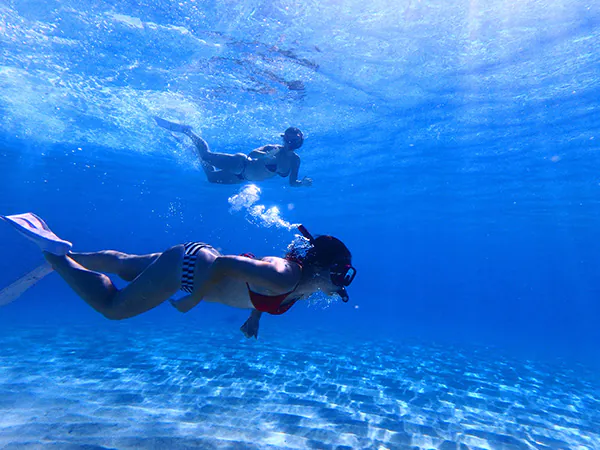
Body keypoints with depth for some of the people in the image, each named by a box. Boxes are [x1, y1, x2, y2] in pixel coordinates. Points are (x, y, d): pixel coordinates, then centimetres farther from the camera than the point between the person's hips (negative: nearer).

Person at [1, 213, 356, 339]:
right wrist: (194, 299, -19)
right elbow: (223, 263, -31)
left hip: (199, 259, 8)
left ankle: (60, 252, 41)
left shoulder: (306, 286, -3)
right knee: (111, 306, 6)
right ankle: (54, 254, 19)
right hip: (188, 266, -8)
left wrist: (255, 315, 14)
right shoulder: (283, 278, -33)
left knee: (125, 265, 24)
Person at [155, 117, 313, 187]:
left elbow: (292, 182, 3)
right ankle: (186, 130, 16)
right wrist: (267, 155, -46)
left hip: (241, 179, 5)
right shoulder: (274, 148, -19)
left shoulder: (295, 160, -2)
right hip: (241, 164, -5)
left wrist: (303, 183, -17)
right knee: (206, 155, -10)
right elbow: (252, 153, -28)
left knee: (211, 177, 18)